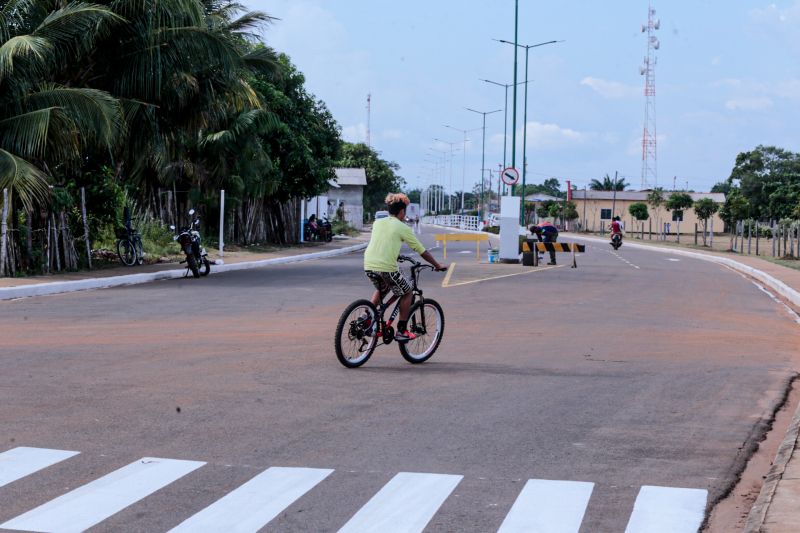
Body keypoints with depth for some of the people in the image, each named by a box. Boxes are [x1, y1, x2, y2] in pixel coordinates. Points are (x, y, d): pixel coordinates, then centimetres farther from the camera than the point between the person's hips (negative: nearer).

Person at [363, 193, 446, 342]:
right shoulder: (403, 228, 1)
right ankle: (401, 331, 15)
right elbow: (422, 251, 6)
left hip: (368, 266, 6)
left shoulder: (377, 222, 15)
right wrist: (438, 266, 17)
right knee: (407, 292, 18)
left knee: (381, 289, 35)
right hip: (387, 268, -6)